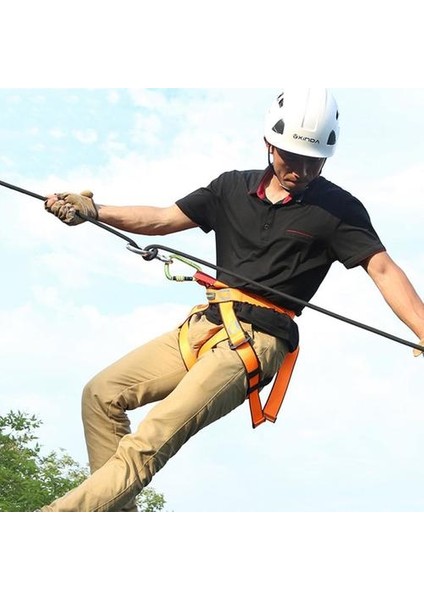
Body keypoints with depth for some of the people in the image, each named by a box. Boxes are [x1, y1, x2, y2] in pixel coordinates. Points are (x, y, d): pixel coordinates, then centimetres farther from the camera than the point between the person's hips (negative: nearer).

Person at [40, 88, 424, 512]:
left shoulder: (337, 208, 1)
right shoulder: (233, 187, 13)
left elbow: (383, 270, -8)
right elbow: (163, 220, 13)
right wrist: (93, 211, 2)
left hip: (258, 339, -6)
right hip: (205, 325, 7)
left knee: (152, 439, -22)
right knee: (101, 393, 1)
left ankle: (67, 512, -19)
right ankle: (116, 508, 4)